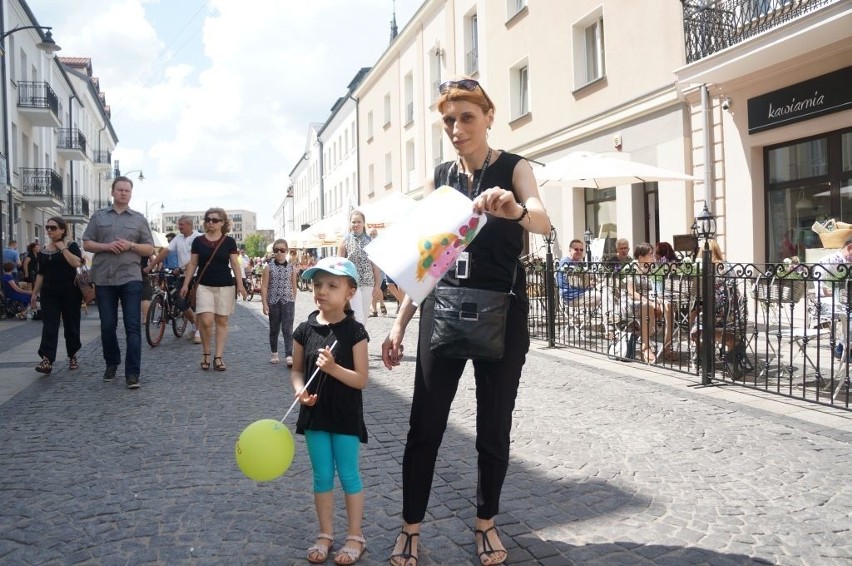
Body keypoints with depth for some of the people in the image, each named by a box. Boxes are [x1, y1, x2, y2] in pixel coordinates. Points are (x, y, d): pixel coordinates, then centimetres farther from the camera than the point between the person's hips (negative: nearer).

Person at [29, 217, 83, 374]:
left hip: (70, 291, -3)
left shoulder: (71, 246, 0)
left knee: (71, 325, 5)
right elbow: (41, 274, 15)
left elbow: (77, 263, -18)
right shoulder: (43, 251, 12)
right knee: (49, 326, -7)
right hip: (49, 292, 3)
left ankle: (73, 356, 20)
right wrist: (35, 293, 13)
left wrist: (63, 248, -13)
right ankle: (47, 360, -15)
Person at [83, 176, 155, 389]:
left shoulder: (139, 219, 9)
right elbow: (87, 244, 8)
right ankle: (111, 363, 29)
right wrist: (107, 246, -10)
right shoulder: (98, 216, 10)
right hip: (103, 279, 1)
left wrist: (131, 245, -11)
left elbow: (150, 249, 8)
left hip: (130, 278, -1)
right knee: (107, 326, 9)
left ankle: (132, 373, -7)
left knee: (133, 326, -7)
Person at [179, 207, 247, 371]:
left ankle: (218, 357, 8)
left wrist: (240, 284, -6)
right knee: (206, 321, -11)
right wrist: (185, 284, 5)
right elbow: (192, 263, 9)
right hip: (204, 286, 0)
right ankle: (206, 354, 9)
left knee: (222, 322, 3)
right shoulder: (198, 241, 5)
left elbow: (235, 264, 2)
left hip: (225, 286, 0)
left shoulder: (229, 241, 2)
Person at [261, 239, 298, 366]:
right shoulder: (269, 267, -2)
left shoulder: (292, 267, 1)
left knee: (288, 330, -7)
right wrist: (265, 303, -8)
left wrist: (293, 301, 13)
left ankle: (289, 356, -10)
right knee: (274, 329, 13)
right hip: (273, 302, 1)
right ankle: (274, 354, 26)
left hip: (288, 302, 0)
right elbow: (264, 286, -3)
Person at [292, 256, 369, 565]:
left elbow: (361, 379, -13)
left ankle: (355, 537, 24)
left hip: (345, 415, -3)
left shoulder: (354, 332, -13)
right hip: (315, 413, 3)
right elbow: (297, 370, 7)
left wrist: (333, 368, -28)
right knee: (322, 476, 14)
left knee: (348, 475, 8)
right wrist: (300, 390, -13)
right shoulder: (305, 330, -3)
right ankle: (325, 534, 30)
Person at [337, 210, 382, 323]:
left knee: (363, 318, 7)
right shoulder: (345, 240, 1)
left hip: (368, 284, 3)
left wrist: (377, 286, 4)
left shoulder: (370, 241, 7)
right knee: (358, 318, -11)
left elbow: (375, 265, 8)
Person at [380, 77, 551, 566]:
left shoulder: (514, 168, -1)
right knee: (425, 425, 2)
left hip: (502, 311, -2)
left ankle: (486, 522, 27)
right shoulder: (440, 178, 9)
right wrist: (400, 323, 5)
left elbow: (543, 223, -22)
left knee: (494, 427, 7)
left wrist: (515, 210, -46)